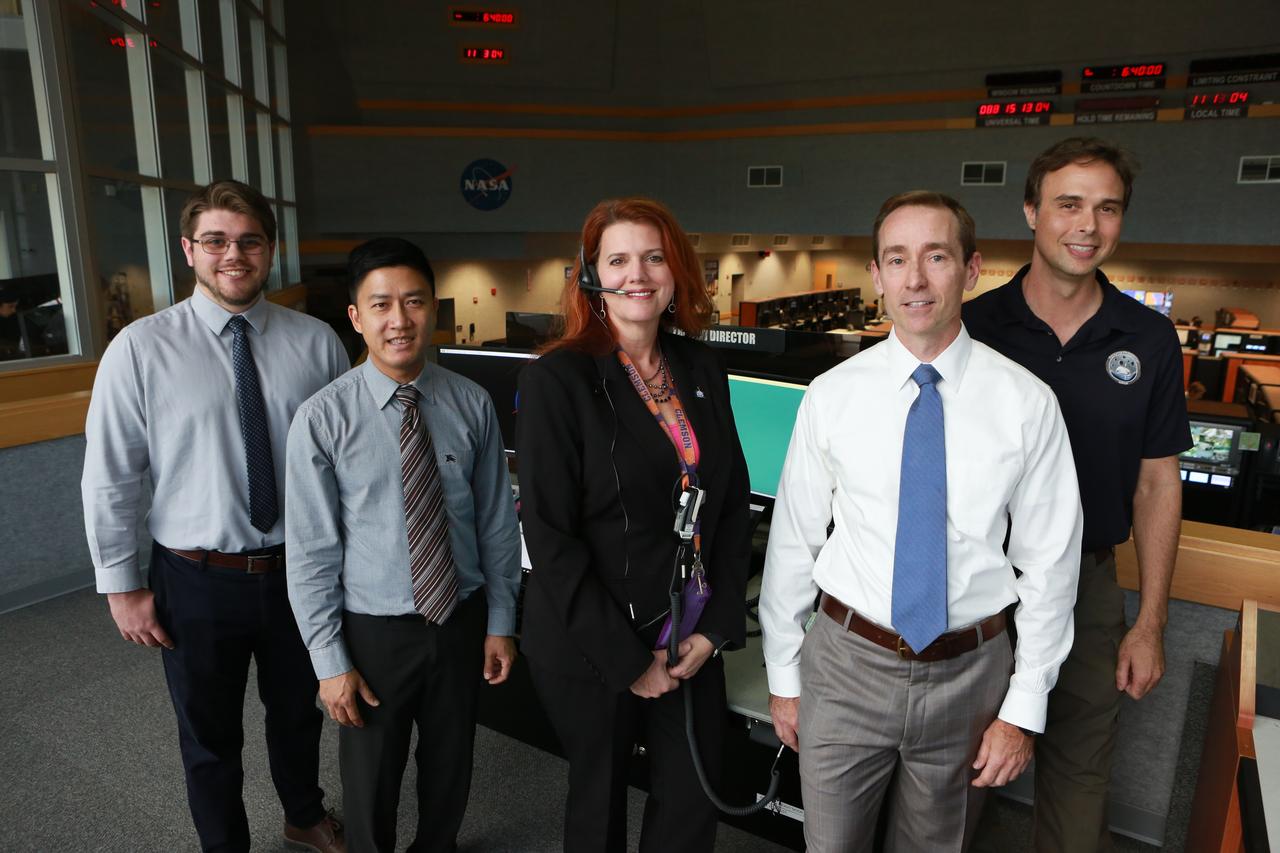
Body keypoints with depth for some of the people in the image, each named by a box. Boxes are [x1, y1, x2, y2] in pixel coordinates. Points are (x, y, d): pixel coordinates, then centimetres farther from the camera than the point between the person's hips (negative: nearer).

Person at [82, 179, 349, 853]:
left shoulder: (317, 342, -6)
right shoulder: (141, 348, -10)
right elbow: (109, 478, -6)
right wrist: (122, 588, -4)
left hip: (298, 570, 2)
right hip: (196, 578, -1)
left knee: (298, 712, 25)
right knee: (210, 736, 19)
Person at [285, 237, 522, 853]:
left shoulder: (472, 404, -8)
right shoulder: (322, 420, -15)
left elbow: (498, 521, -1)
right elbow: (311, 551, -11)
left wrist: (500, 622, 3)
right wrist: (330, 661, -8)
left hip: (462, 620, 3)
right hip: (373, 630, -2)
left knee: (450, 768, 24)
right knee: (370, 784, 18)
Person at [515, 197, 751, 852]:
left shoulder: (703, 370, 2)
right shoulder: (556, 380, -14)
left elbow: (733, 504, 5)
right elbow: (550, 539, -16)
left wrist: (716, 628, -3)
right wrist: (628, 661, -14)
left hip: (693, 641, 5)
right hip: (591, 647, -4)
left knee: (696, 800, 17)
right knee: (600, 799, 18)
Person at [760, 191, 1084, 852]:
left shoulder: (1027, 404, -9)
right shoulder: (831, 396, -8)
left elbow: (1050, 563, -3)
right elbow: (792, 543, -2)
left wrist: (1024, 709, -2)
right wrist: (783, 676, 3)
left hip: (969, 674, 1)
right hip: (846, 668, 0)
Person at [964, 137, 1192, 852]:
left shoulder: (1150, 339, -3)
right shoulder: (975, 326, -9)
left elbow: (1157, 482, 2)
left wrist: (1151, 624, 2)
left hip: (1089, 582, 2)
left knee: (1080, 776, 18)